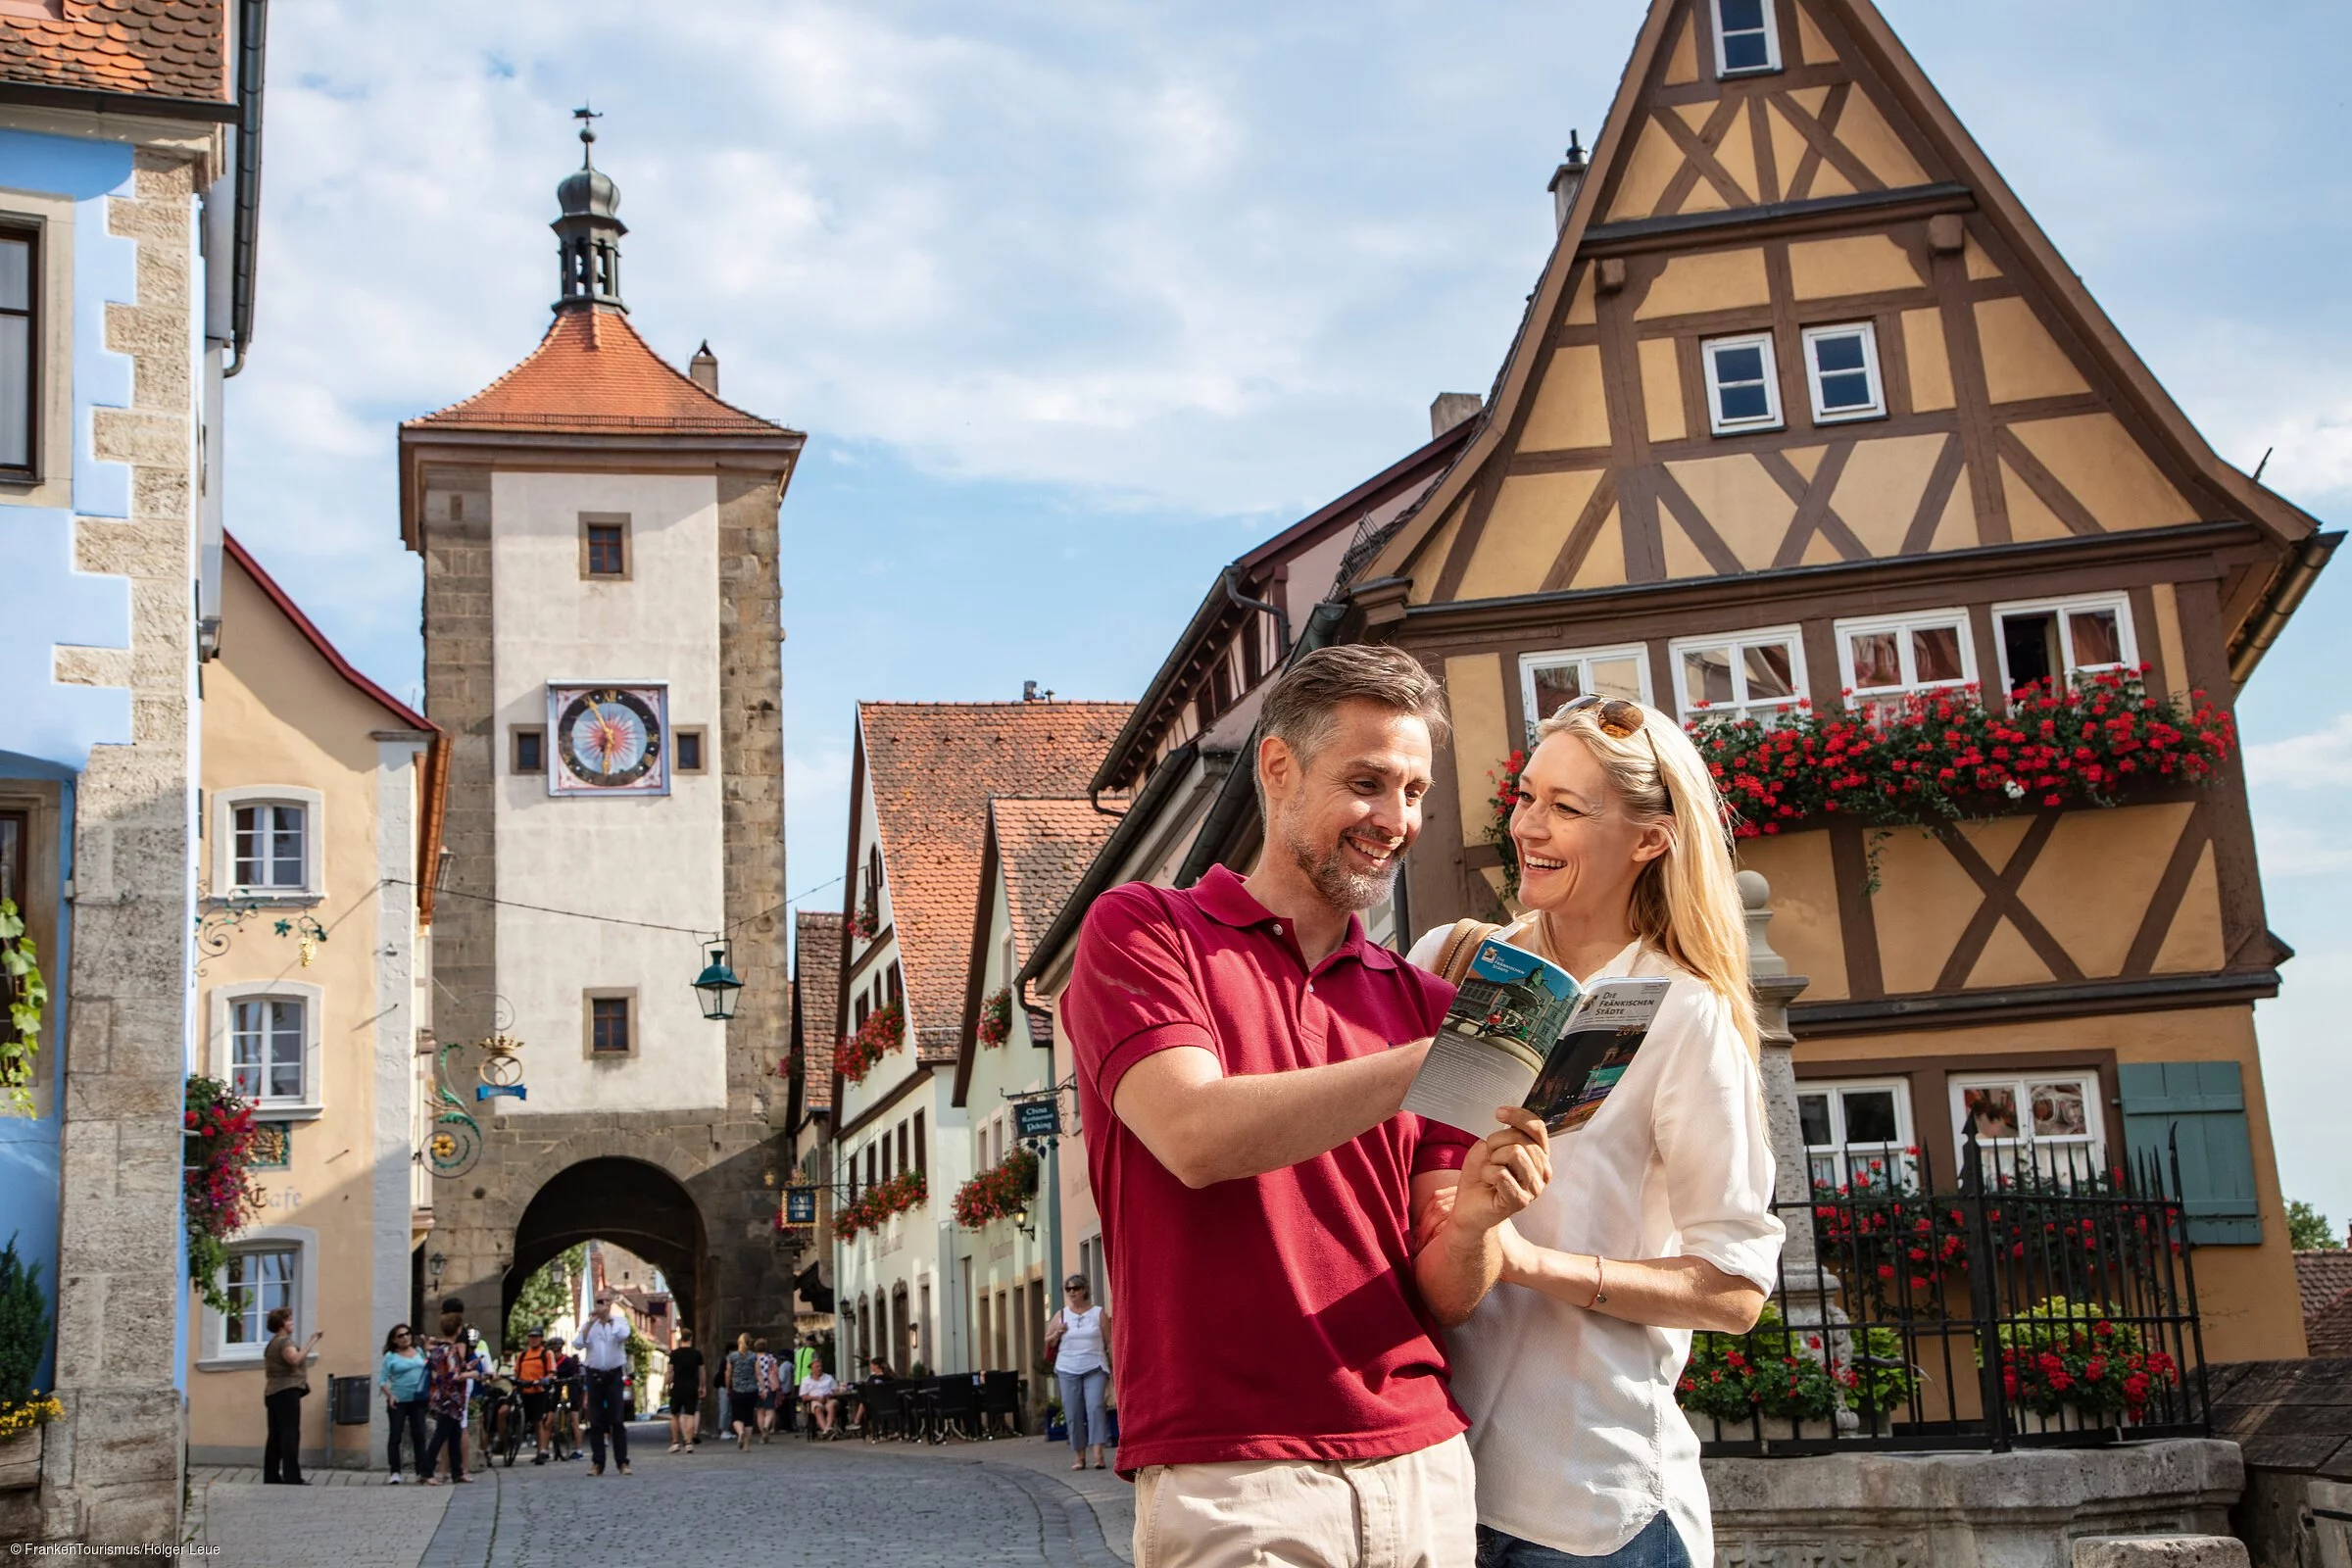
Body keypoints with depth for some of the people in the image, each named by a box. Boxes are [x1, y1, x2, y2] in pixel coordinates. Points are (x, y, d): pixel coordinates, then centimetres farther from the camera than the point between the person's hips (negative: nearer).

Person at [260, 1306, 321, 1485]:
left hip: (272, 1393, 10)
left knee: (274, 1436, 7)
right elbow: (295, 1359, -31)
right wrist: (312, 1342, -31)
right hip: (287, 1392, -10)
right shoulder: (285, 1341, -11)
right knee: (290, 1435, -12)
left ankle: (271, 1477, 4)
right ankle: (292, 1478, -17)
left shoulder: (271, 1344, 20)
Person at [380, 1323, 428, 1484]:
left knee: (419, 1435, 3)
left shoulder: (419, 1351, 10)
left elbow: (427, 1369, 17)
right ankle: (394, 1472, 2)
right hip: (398, 1401, -3)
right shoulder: (391, 1356, -1)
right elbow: (383, 1380, -3)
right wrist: (389, 1395, -18)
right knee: (395, 1436, -3)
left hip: (418, 1400, 3)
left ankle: (422, 1471, 7)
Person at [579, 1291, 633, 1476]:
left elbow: (623, 1335, -18)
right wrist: (591, 1322, -12)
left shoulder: (619, 1320, 3)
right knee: (595, 1422, 2)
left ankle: (622, 1462, -2)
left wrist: (609, 1318, -12)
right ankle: (597, 1463, 7)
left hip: (615, 1374, -2)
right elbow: (579, 1344, -7)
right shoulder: (589, 1324, 8)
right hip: (594, 1375, 2)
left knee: (617, 1420, -4)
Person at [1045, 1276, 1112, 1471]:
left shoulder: (1099, 1313, 5)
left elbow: (1109, 1343, 5)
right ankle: (1079, 1456, 6)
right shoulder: (1061, 1315, 11)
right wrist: (1057, 1333, -4)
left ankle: (1098, 1453, -21)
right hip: (1068, 1370, 2)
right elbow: (1048, 1342, 17)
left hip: (1095, 1369, -2)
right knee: (1073, 1413, -1)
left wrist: (1114, 1369, -2)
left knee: (1095, 1407, -18)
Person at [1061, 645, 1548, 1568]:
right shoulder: (1140, 929, 1)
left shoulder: (1424, 1003, 11)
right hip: (1227, 1480, -4)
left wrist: (1473, 1223, -16)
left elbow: (1443, 1296, 7)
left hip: (1423, 1463, 5)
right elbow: (1196, 1135, -17)